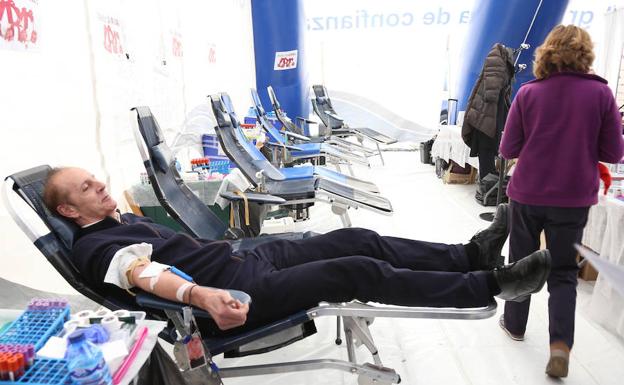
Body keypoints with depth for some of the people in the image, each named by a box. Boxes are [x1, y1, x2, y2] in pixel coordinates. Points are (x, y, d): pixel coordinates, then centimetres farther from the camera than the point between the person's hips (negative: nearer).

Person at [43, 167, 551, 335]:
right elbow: (145, 274, -24)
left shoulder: (125, 219, 20)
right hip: (240, 291, -9)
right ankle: (490, 284, -5)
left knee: (357, 240, -1)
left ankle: (471, 255, 10)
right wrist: (200, 295, -40)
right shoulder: (94, 249, -5)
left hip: (244, 257, 9)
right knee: (361, 272, -17)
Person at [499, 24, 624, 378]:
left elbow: (508, 149, -5)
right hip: (573, 198, 0)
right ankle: (560, 344, 0)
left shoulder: (528, 93, -6)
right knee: (563, 272, 12)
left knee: (521, 262, 17)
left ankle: (515, 325, 32)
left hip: (528, 195, 0)